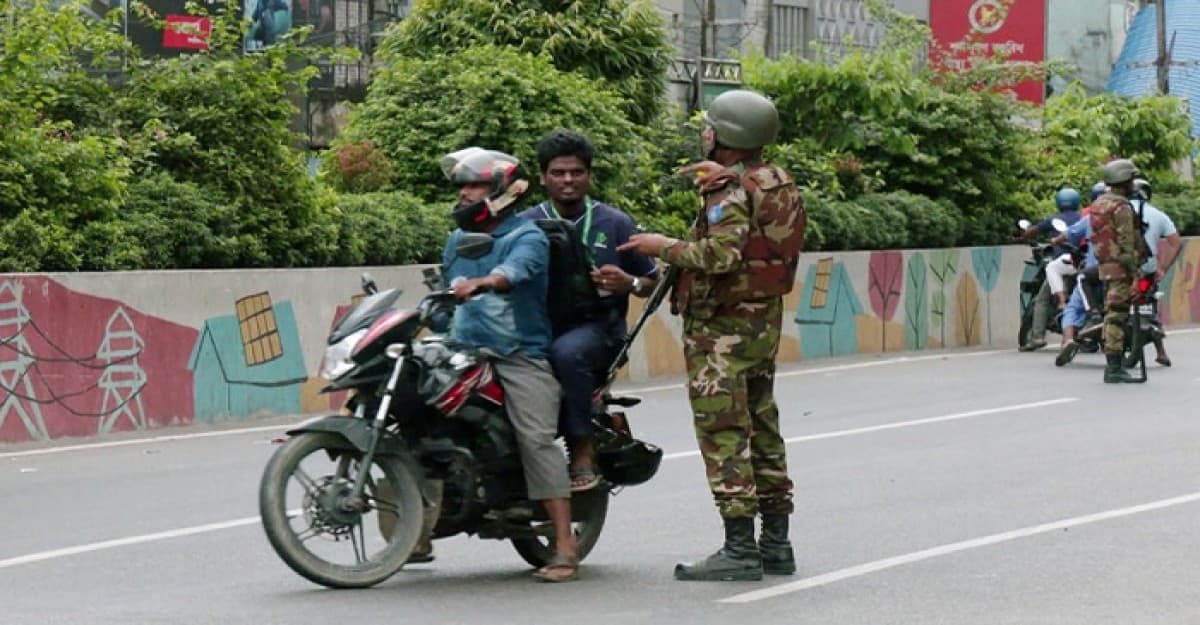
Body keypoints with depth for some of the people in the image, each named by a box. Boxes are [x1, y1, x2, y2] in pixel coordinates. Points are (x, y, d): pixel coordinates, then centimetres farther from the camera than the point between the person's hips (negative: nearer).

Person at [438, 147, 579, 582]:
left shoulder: (527, 237, -3)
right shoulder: (458, 240, 21)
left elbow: (515, 269, -26)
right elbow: (444, 290, 28)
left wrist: (481, 283, -46)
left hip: (520, 354, -6)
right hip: (466, 351, 6)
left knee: (537, 439, -16)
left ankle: (565, 546, -16)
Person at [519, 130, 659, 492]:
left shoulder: (615, 224, 11)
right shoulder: (525, 225, 13)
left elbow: (654, 282, 15)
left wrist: (629, 284, -6)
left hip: (598, 328, -2)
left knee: (567, 351, -38)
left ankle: (583, 449, -26)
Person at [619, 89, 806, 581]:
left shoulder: (730, 191, -15)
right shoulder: (777, 182, 12)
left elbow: (722, 254, -27)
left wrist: (664, 247, -15)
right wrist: (723, 174, 23)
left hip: (723, 326, -10)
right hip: (764, 320, 10)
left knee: (723, 434, -9)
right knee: (761, 429, 13)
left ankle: (739, 547, -12)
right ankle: (776, 543, 16)